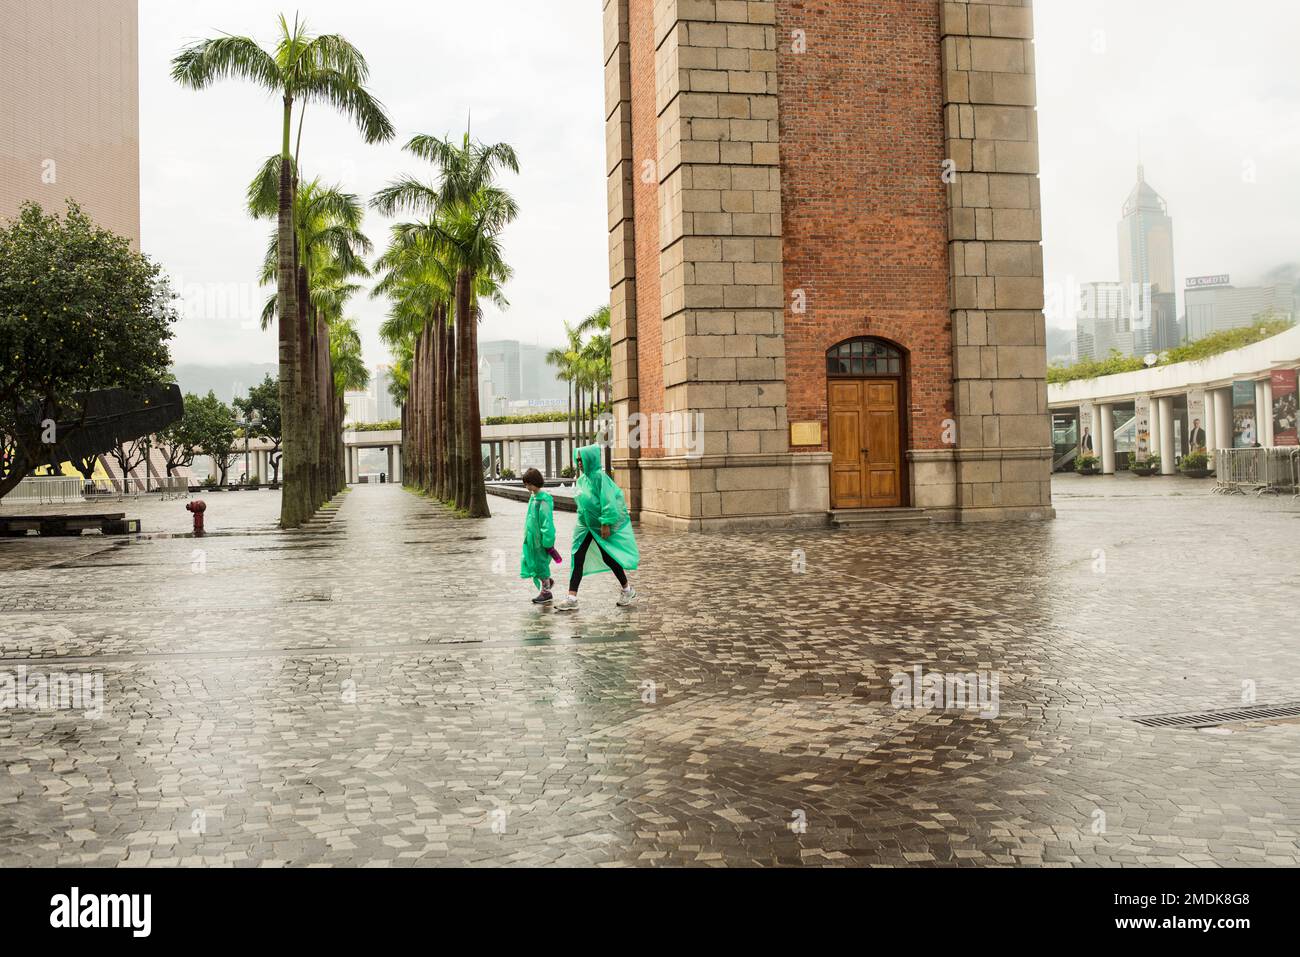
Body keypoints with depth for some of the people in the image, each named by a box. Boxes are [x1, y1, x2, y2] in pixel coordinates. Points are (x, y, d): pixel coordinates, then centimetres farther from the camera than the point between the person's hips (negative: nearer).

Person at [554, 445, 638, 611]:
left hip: (601, 526, -7)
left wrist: (606, 524, -23)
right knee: (578, 558, -1)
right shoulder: (582, 478, 7)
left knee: (608, 557, 4)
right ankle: (572, 598, -2)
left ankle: (627, 590, 26)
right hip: (586, 524, 7)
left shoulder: (600, 476, -17)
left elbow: (607, 502, -21)